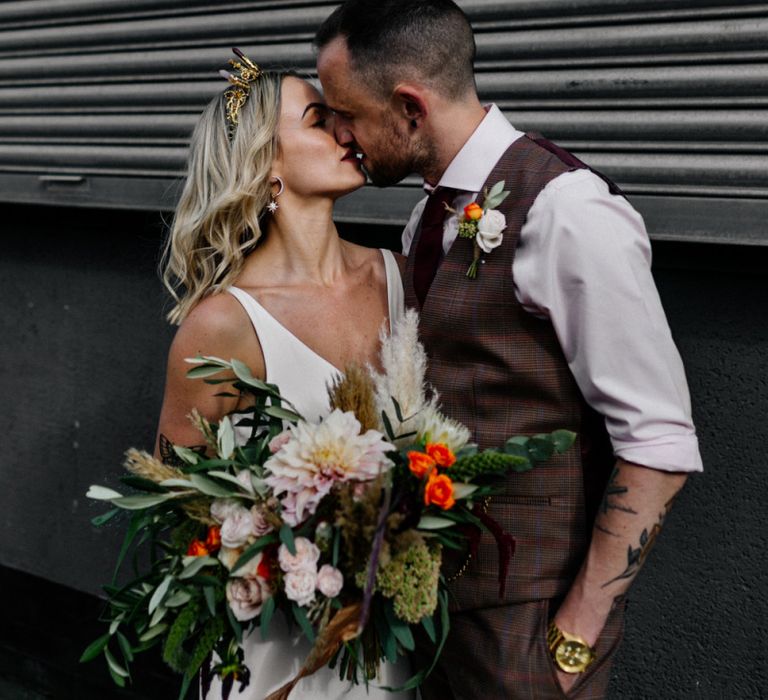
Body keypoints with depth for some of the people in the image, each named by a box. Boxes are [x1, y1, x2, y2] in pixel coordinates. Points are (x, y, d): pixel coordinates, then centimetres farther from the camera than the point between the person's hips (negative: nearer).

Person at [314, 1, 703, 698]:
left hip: (525, 607, -7)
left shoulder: (565, 211, -20)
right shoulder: (429, 219, 6)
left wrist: (578, 631, -17)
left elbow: (659, 446, -20)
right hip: (435, 581, 8)